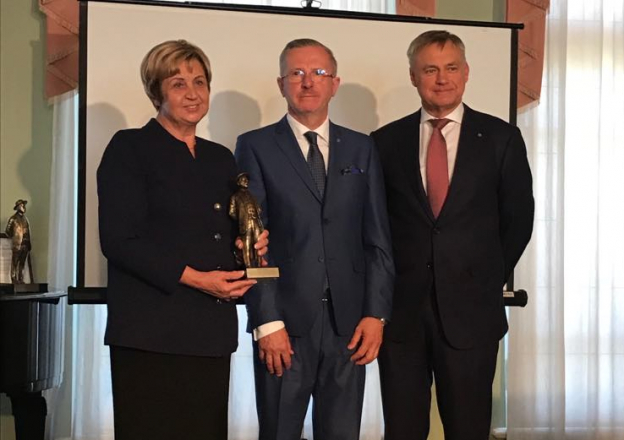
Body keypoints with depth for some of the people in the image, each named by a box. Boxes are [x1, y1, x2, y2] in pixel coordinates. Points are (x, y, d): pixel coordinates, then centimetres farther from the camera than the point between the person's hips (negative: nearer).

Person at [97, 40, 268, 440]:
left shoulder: (222, 159, 18)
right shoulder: (129, 148, 0)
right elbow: (118, 240, -10)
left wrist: (252, 246, 2)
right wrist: (193, 277, -15)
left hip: (213, 332, 6)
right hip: (151, 331, -5)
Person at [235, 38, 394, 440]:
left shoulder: (361, 149, 11)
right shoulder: (256, 147, 2)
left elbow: (378, 239, 8)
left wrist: (376, 314, -1)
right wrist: (266, 321, -11)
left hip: (349, 324, 2)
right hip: (285, 322, -2)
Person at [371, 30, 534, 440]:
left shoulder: (500, 138, 2)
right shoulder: (386, 141, 5)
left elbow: (518, 218, 6)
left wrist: (490, 279, 5)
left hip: (470, 309, -1)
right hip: (401, 308, 1)